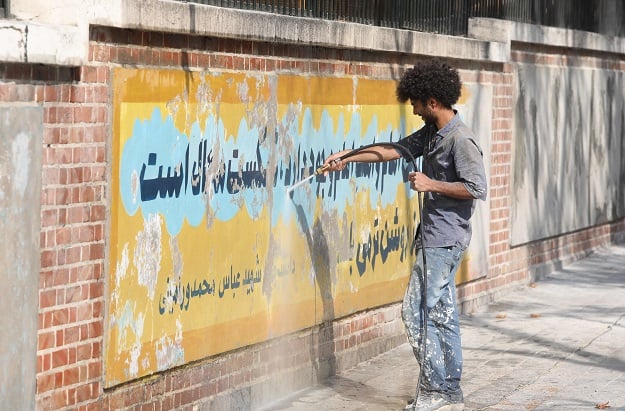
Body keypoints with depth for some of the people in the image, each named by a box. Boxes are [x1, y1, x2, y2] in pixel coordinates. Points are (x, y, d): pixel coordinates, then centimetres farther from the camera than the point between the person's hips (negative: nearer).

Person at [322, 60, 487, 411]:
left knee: (421, 313, -7)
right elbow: (393, 150, 22)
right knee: (442, 315, 10)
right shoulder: (430, 133, 13)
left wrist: (431, 185, -17)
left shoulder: (461, 139, -16)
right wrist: (348, 157, 19)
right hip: (433, 237, 9)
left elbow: (477, 188, -20)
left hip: (446, 240, -9)